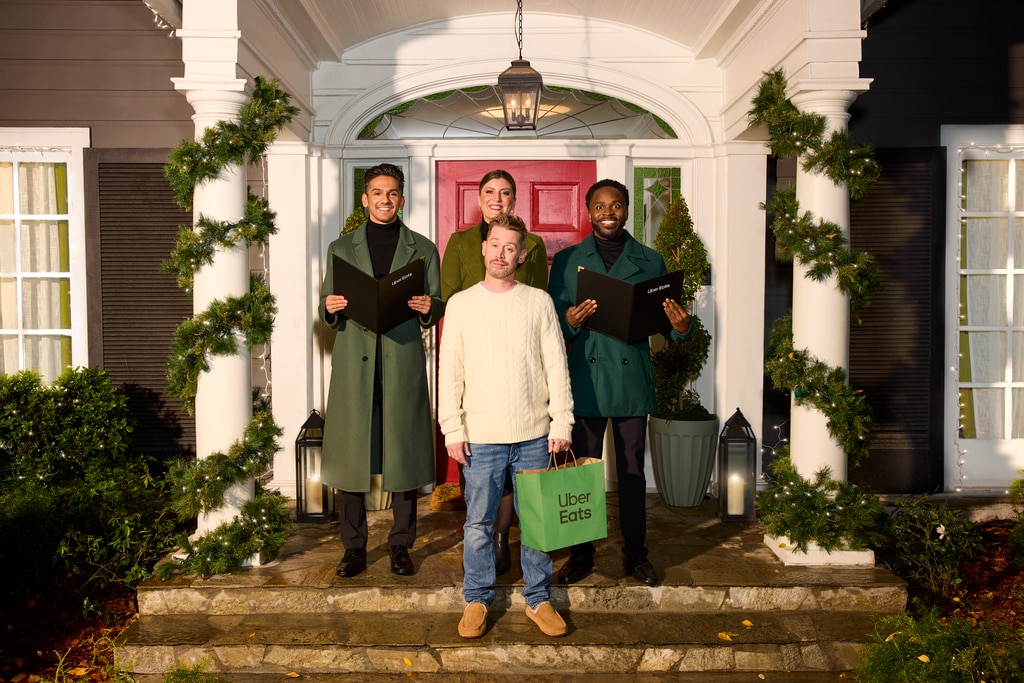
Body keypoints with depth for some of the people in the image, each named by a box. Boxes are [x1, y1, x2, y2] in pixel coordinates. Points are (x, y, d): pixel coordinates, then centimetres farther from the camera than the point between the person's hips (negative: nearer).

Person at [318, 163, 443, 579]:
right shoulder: (341, 248, 13)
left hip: (403, 364, 0)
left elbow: (436, 311, 9)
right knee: (351, 453, 2)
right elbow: (326, 309, 12)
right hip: (354, 365, 1)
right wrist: (331, 307, -11)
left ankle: (401, 546, 16)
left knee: (403, 454, 2)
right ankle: (354, 547, 15)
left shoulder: (423, 249, 11)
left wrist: (427, 307, -14)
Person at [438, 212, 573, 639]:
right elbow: (450, 372, 2)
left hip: (534, 435, 1)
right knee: (479, 523, 7)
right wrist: (453, 429, -4)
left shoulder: (539, 302, 4)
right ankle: (477, 600, 23)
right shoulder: (461, 304, 3)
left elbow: (556, 366, 3)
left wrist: (561, 424, -4)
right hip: (481, 436, 0)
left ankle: (538, 599, 25)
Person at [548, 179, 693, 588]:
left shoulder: (650, 261, 9)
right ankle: (581, 555, 21)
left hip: (632, 381, 1)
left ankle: (635, 554, 24)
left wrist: (680, 327, -15)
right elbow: (552, 320, 2)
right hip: (584, 381, 0)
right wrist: (570, 321, -20)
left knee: (632, 472, 9)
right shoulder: (567, 260, 7)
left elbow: (665, 323, 7)